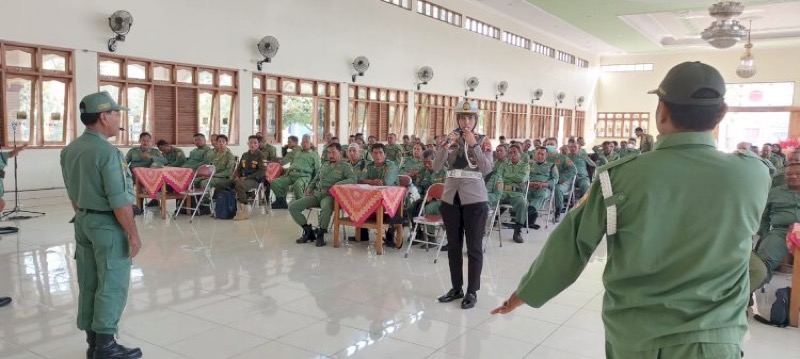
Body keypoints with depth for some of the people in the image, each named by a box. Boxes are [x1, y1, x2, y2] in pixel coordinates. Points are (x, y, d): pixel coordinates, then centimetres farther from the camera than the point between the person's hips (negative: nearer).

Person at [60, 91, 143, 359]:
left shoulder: (69, 150, 7)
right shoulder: (107, 152, -20)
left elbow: (73, 193, 15)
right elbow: (119, 201, -21)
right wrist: (133, 235, -15)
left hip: (83, 222, 9)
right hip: (109, 224, -9)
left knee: (88, 284, 13)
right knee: (111, 286, 0)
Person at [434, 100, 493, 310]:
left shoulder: (483, 141, 0)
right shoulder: (450, 140, 6)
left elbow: (487, 169, -14)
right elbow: (436, 167, -4)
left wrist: (473, 144, -17)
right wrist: (446, 145, -15)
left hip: (475, 200, -3)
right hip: (450, 198, 4)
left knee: (474, 247, 2)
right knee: (453, 246, 11)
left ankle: (472, 291, 11)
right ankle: (456, 288, 23)